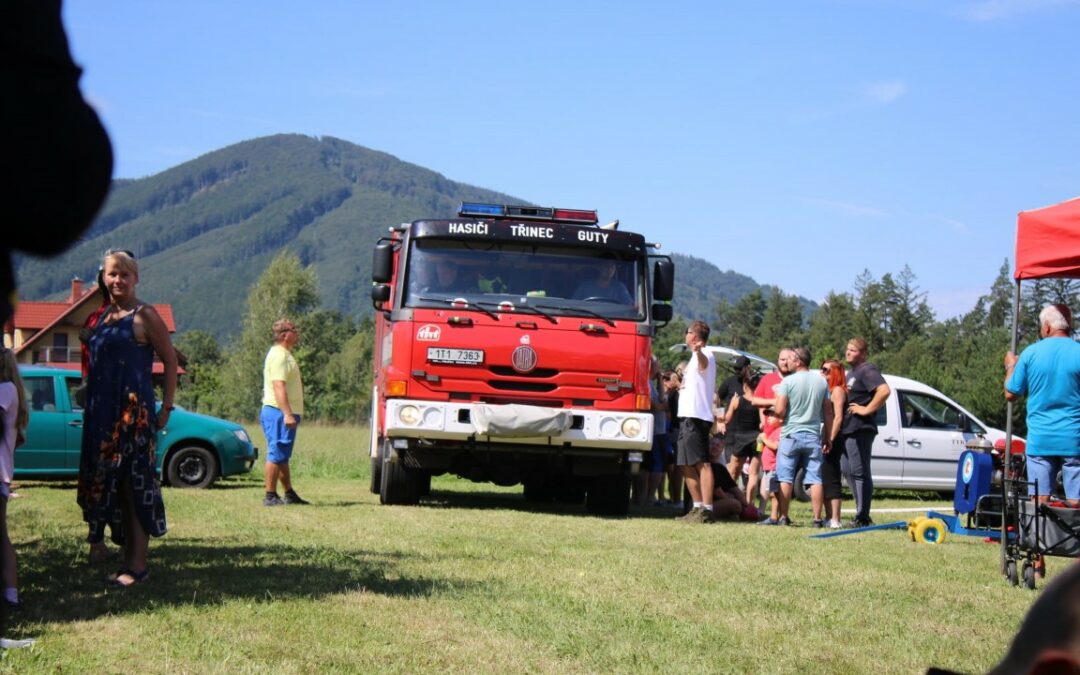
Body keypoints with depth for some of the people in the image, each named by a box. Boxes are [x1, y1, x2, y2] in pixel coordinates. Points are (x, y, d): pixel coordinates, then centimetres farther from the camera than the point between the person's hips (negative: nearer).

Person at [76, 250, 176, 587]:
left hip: (134, 411, -7)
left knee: (134, 484, -7)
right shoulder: (103, 315, 15)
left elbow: (170, 360, -6)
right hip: (101, 412, 8)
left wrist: (166, 408, -9)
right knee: (110, 484, 9)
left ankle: (138, 564, -4)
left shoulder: (144, 315, -6)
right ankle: (129, 559, 16)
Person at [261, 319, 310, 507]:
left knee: (283, 456, 14)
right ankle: (270, 496, -6)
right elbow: (278, 387, -24)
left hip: (284, 414, 11)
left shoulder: (284, 354, 19)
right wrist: (287, 414, -29)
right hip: (279, 413, -11)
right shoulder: (279, 356, -15)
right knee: (276, 455, -8)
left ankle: (289, 494, 20)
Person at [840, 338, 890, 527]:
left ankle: (862, 517, -7)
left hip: (860, 429, -11)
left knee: (859, 472, -9)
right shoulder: (851, 372, 21)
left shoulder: (867, 370, -11)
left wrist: (867, 409, -22)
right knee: (848, 469, 14)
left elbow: (884, 390, -26)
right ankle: (862, 515, 20)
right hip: (847, 429, 11)